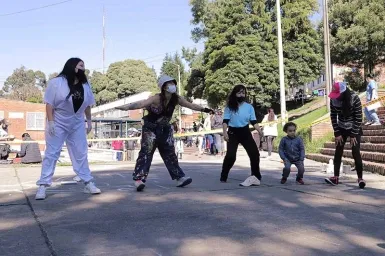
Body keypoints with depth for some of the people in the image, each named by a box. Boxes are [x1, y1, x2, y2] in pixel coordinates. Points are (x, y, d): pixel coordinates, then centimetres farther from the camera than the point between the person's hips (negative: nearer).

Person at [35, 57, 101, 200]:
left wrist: (89, 120, 11)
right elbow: (49, 103, -14)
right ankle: (42, 186, -1)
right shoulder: (56, 82, -13)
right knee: (51, 154, -4)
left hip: (77, 125, 5)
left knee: (81, 154, 7)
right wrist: (50, 122, -20)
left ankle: (88, 184, 13)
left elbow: (87, 105, 12)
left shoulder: (85, 85, 4)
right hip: (58, 124, -5)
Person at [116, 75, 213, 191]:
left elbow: (191, 105, 6)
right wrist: (127, 107, -54)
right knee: (146, 152, -13)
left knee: (169, 153, 10)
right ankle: (139, 179, -14)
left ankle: (179, 177, 16)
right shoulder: (156, 98, -25)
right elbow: (142, 103, -39)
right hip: (151, 129, -6)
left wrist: (204, 109, 6)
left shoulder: (176, 99, -8)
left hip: (164, 129, 6)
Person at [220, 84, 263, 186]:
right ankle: (223, 176, 3)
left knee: (254, 153, -4)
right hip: (233, 132, -3)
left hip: (245, 132, 3)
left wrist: (260, 131, -12)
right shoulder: (230, 106, 1)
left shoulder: (249, 107, 6)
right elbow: (225, 121, -3)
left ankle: (256, 176, 8)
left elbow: (253, 121, 3)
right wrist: (225, 132, -18)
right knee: (231, 155, -12)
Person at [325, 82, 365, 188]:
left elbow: (359, 118, -19)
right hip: (341, 129, 4)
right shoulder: (334, 100, -13)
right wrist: (337, 133, -8)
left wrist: (353, 135, -18)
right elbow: (333, 116, -4)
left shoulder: (354, 98, -23)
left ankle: (360, 178, -1)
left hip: (355, 129, -4)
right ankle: (336, 177, 3)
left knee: (356, 153, -9)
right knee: (338, 152, 0)